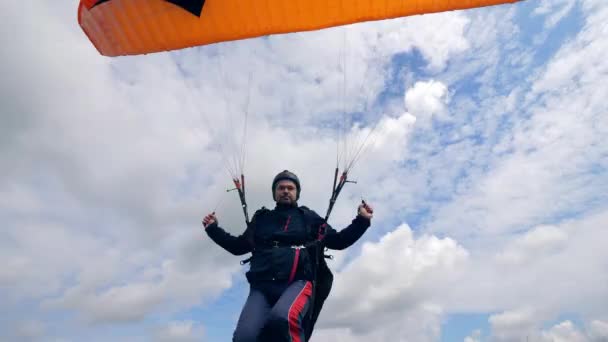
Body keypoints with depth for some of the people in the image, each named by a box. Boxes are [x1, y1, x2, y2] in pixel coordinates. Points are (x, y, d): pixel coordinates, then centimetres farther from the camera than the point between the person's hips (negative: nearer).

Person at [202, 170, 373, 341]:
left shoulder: (309, 218, 21)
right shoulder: (261, 218, 25)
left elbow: (337, 241, 20)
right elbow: (238, 246, 32)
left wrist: (362, 220, 11)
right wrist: (213, 228, 28)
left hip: (298, 282, -2)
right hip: (262, 285, 2)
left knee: (282, 318, -37)